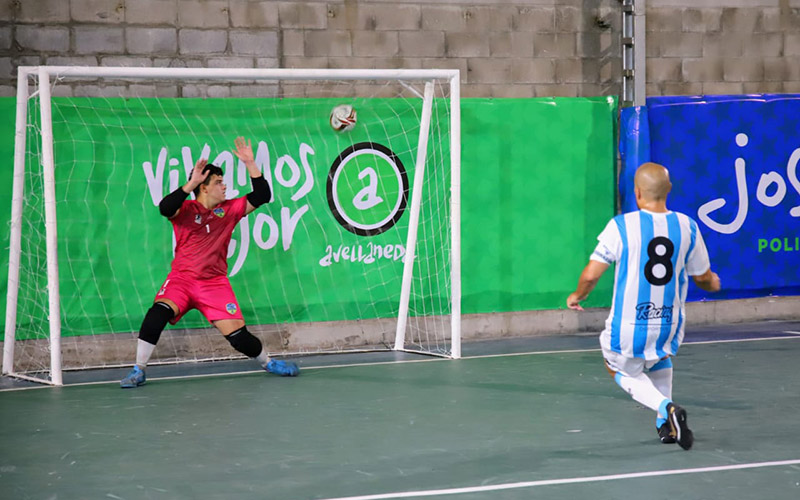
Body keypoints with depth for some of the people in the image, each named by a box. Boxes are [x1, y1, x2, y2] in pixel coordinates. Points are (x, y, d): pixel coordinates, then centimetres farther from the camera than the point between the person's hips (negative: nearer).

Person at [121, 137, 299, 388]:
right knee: (159, 312, -29)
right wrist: (190, 184, -31)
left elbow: (261, 196, 7)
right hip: (182, 279, -2)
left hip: (215, 283, 2)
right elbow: (165, 208, -23)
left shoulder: (229, 209, 9)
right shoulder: (187, 209, -2)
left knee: (237, 334, -5)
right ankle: (138, 371, -17)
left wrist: (250, 164, -2)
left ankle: (268, 362, 24)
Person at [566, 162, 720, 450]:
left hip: (629, 325, -4)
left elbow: (591, 275, -12)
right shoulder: (687, 227, -3)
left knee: (623, 370, 24)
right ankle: (666, 425, 25)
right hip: (669, 326, 4)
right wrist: (713, 284, 34)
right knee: (660, 360, 37)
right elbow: (703, 278, 9)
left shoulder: (621, 226, -12)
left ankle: (665, 407, -5)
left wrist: (577, 296, 10)